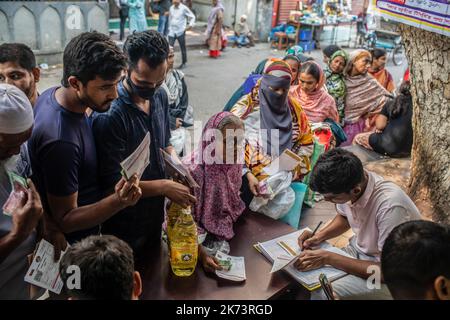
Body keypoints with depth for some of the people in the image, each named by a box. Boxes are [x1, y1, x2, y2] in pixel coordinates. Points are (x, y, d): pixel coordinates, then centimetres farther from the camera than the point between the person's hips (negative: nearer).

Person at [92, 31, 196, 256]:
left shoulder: (160, 95, -5)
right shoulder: (109, 114, -29)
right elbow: (112, 184, -25)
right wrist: (164, 187, -24)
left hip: (155, 214, 7)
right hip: (125, 226, -6)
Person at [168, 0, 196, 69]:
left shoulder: (184, 8, -6)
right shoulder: (171, 8, 8)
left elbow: (192, 17, -1)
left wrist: (191, 25, -16)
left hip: (180, 32, -3)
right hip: (172, 31, 3)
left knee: (183, 48, 7)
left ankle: (184, 63, 21)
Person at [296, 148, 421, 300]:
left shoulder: (389, 206, -35)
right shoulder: (347, 183, -15)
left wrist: (328, 258, -26)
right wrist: (320, 236, -9)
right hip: (359, 249, 7)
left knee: (321, 293, -24)